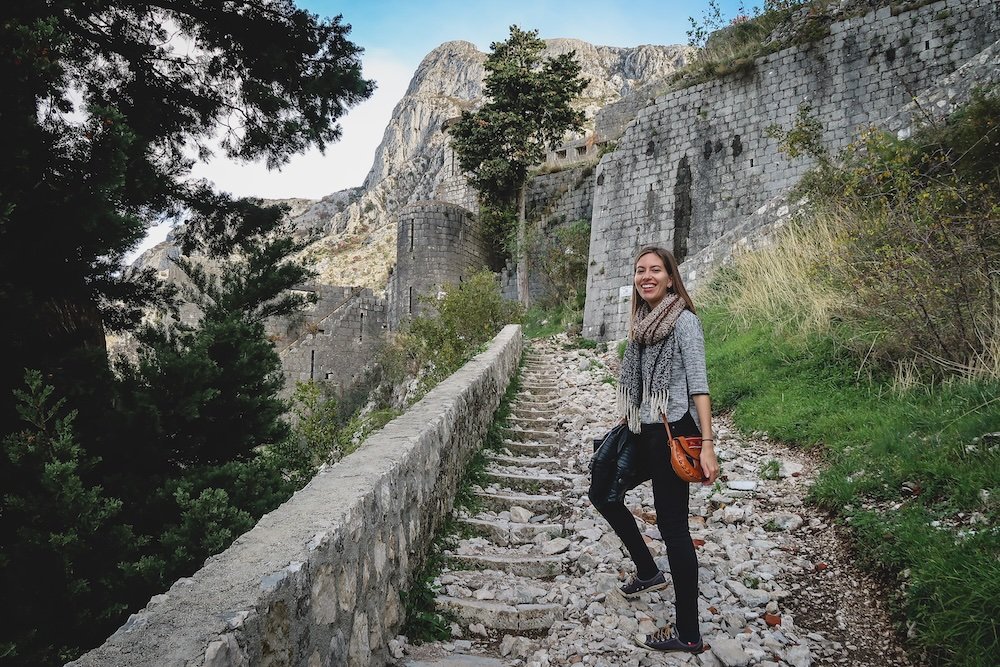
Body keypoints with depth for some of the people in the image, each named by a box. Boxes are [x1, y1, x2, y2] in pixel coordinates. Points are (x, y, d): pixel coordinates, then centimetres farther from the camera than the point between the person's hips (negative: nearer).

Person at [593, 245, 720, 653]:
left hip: (673, 434, -9)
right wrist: (627, 425, 21)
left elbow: (698, 385, -17)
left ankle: (688, 635, 9)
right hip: (644, 434, 9)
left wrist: (707, 444, -24)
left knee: (672, 524, -4)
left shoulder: (684, 320, -11)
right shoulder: (642, 323, 11)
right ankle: (648, 572, 37)